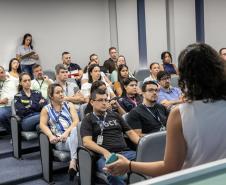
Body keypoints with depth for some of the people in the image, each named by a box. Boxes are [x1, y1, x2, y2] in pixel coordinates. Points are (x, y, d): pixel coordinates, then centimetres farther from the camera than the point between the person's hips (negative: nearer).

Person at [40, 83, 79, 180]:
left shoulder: (69, 105, 15)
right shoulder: (46, 109, 13)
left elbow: (76, 121, 3)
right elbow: (43, 125, 1)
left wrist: (67, 132, -15)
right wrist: (51, 135, -19)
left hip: (72, 135, 2)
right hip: (59, 140, -2)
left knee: (76, 129, -38)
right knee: (75, 143, -37)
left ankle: (73, 162, -42)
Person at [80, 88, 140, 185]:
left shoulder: (114, 115, 26)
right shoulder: (88, 120, 12)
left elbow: (130, 132, 24)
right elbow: (87, 142, -2)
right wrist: (105, 152, -18)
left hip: (125, 152, 4)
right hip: (105, 155, -4)